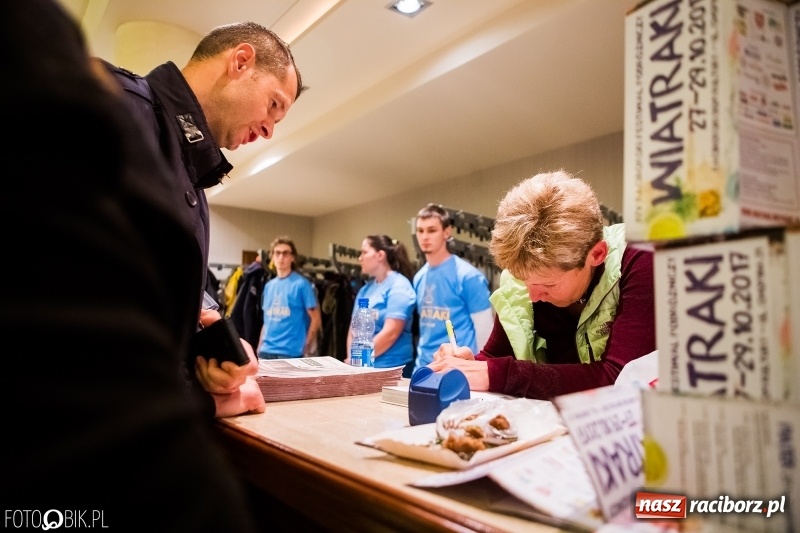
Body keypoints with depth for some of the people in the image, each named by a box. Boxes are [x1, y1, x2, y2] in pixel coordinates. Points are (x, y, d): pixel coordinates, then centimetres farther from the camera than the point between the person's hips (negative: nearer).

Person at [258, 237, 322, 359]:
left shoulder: (301, 284, -7)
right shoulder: (269, 285, 12)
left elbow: (316, 319, -6)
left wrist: (305, 346, -5)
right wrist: (260, 347, 13)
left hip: (291, 352, -6)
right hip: (266, 351, 6)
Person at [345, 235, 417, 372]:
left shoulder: (398, 286, -11)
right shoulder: (366, 289, 11)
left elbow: (390, 334, -19)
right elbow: (353, 328, 10)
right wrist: (351, 358, -5)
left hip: (390, 367, -6)